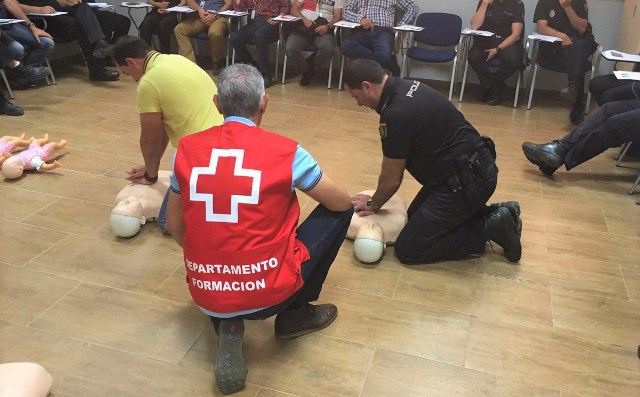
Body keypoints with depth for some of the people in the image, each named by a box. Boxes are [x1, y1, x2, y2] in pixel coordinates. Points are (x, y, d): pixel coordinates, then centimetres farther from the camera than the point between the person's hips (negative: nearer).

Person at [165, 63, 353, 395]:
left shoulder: (187, 148, 0)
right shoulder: (285, 151, -11)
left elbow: (174, 225, 11)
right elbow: (342, 203, 3)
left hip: (206, 294, 4)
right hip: (268, 292, -3)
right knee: (337, 213, 13)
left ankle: (227, 326, 10)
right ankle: (295, 314, 20)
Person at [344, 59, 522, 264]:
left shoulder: (396, 115, -24)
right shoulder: (405, 87, 6)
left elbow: (391, 178, -9)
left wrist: (372, 204, 9)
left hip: (467, 180, -10)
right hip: (474, 168, 10)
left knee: (408, 249, -5)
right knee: (415, 217, 23)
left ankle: (489, 227, -2)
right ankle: (494, 214, 16)